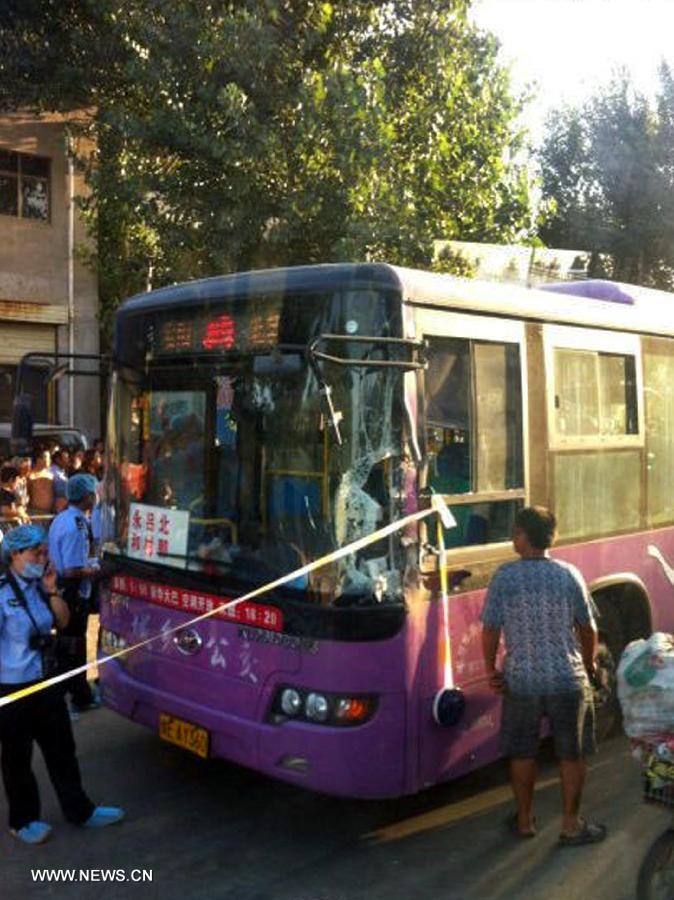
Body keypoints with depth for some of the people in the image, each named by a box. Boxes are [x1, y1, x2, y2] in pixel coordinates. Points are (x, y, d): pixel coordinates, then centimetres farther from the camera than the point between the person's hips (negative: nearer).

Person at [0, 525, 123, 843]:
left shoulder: (39, 586, 2)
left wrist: (52, 591, -7)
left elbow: (63, 621, 7)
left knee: (61, 749, 16)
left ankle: (79, 810, 31)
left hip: (47, 683, 7)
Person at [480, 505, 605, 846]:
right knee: (572, 755, 14)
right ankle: (571, 825, 22)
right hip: (567, 680, 1)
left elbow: (490, 629, -8)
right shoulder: (569, 574, -5)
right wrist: (588, 666, 18)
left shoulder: (504, 576, -9)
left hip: (521, 681, 0)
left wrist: (491, 670, 5)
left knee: (522, 754, 16)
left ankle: (525, 820, 28)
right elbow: (588, 629, 2)